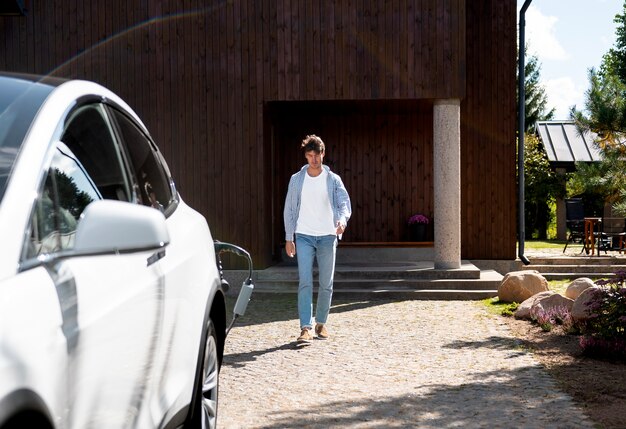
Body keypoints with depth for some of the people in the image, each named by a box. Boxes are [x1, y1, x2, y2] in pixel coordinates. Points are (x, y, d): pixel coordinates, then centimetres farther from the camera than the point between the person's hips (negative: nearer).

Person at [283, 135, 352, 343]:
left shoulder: (333, 180, 3)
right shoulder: (296, 179, 5)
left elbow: (344, 203, -6)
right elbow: (289, 209, 8)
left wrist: (342, 219, -28)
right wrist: (288, 238, 3)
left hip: (327, 236, 1)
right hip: (304, 236, -1)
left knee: (326, 284, 7)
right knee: (305, 282, -11)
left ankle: (321, 323, 22)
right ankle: (306, 327, -13)